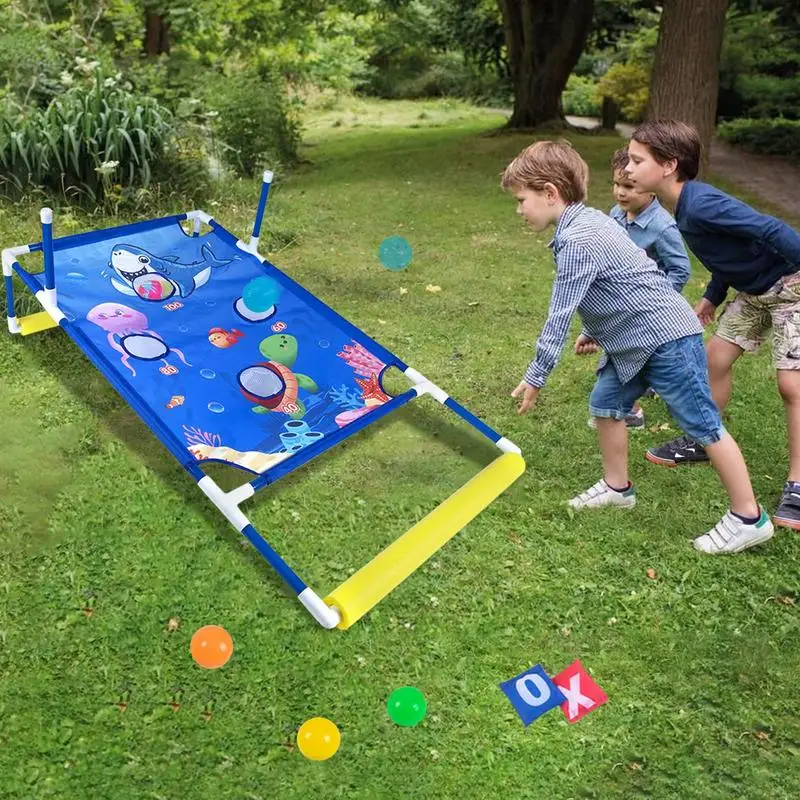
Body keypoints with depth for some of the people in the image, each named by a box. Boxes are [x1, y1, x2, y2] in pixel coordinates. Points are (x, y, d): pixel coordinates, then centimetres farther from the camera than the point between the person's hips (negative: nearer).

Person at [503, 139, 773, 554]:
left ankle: (748, 519, 9)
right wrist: (596, 332, 24)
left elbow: (559, 317, -21)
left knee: (704, 425, -2)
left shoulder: (577, 240, -22)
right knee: (605, 404, 15)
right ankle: (617, 487, 31)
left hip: (667, 337, -10)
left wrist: (535, 377, -15)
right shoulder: (586, 221, 9)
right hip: (634, 340, 10)